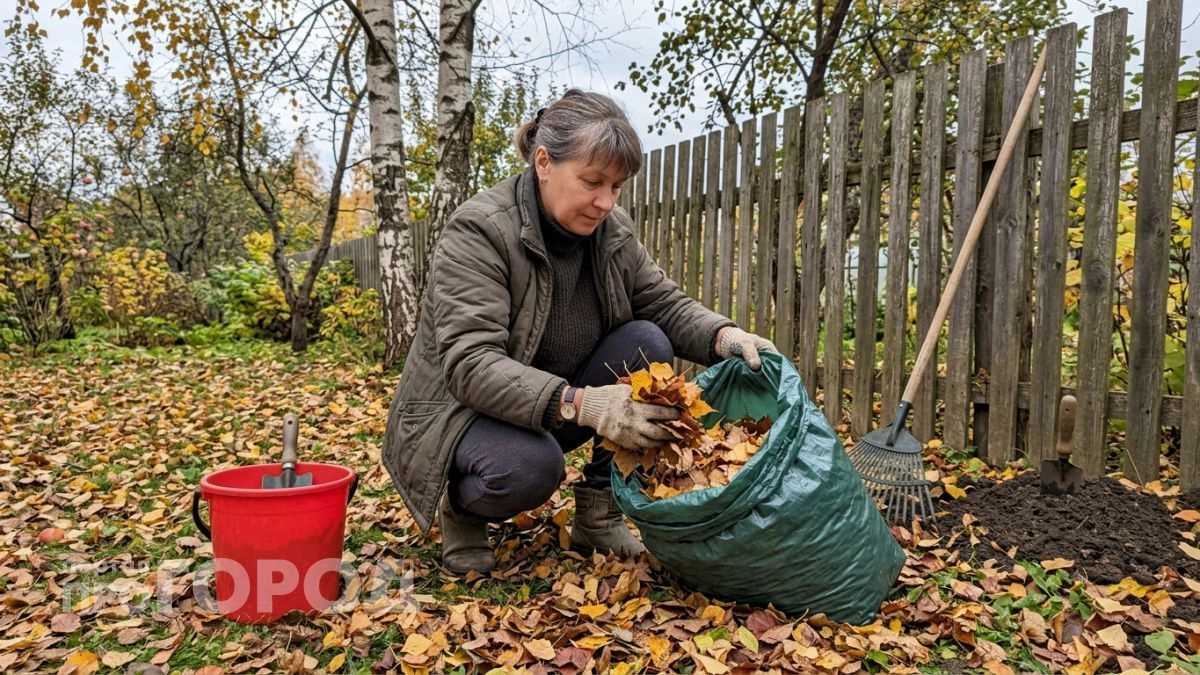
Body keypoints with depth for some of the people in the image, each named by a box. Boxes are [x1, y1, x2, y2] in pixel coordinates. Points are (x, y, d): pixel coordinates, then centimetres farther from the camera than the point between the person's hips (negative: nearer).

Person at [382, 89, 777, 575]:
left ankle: (599, 512, -4)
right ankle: (461, 506, 1)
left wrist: (724, 336, -24)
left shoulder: (613, 231, -6)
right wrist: (581, 405, -47)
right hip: (462, 411, -5)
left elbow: (667, 305, -1)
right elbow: (471, 364, -33)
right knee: (530, 465, -37)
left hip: (558, 408, 6)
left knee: (647, 344, -17)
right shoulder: (478, 230, -24)